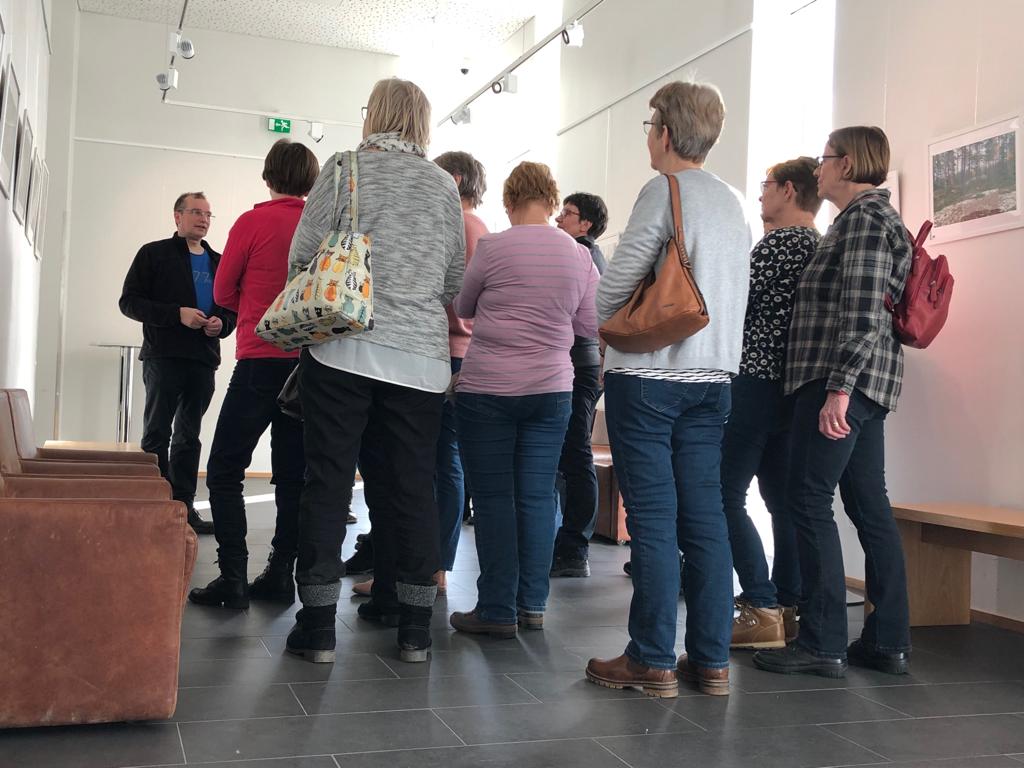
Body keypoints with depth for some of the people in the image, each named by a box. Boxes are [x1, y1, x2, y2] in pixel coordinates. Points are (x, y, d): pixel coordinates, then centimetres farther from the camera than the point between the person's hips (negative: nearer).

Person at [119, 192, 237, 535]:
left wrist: (222, 323, -3)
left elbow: (232, 308, 21)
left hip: (203, 360, 5)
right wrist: (177, 314, -17)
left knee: (189, 437, 8)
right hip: (163, 356, -5)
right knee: (157, 435, -2)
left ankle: (184, 506, 12)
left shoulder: (218, 262, 17)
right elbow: (129, 301, -5)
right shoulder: (154, 254, 3)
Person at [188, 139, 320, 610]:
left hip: (261, 361, -4)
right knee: (292, 474, 10)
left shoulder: (253, 222, -5)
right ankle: (280, 575, 11)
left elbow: (223, 293, 4)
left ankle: (233, 579, -2)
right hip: (310, 358, 4)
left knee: (225, 471, 3)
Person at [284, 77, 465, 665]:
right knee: (413, 485, 7)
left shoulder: (345, 167, 2)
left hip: (344, 347, -2)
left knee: (328, 481, 4)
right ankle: (414, 627, 14)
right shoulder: (444, 185, 9)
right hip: (422, 358, 2)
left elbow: (303, 253, 0)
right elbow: (455, 281, 13)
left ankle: (319, 625, 6)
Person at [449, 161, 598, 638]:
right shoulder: (579, 255, 3)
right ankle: (532, 605, 13)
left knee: (493, 498, 2)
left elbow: (463, 308, 8)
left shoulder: (492, 248, -7)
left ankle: (498, 611, 5)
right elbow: (591, 326, 11)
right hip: (552, 389, 4)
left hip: (488, 389, -3)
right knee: (537, 496, 8)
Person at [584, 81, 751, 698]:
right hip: (712, 378, 7)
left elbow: (616, 282, -10)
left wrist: (606, 330, 9)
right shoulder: (734, 203, 15)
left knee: (653, 519, -3)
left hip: (648, 375, -7)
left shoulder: (664, 191, -8)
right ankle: (712, 659, 12)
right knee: (705, 517, 7)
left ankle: (654, 660, 2)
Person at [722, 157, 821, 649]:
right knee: (782, 500, 11)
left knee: (726, 496, -8)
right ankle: (788, 608, 14)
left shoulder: (776, 243, -10)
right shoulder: (821, 247, 17)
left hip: (757, 383, -9)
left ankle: (762, 611, -10)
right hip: (793, 386, 9)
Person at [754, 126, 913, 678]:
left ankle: (823, 643, -4)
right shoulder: (871, 216, 22)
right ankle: (888, 642, 13)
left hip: (843, 380, -10)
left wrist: (838, 387, -24)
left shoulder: (865, 216, -9)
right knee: (868, 505, 9)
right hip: (866, 385, 10)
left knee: (809, 500, -8)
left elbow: (862, 311, -20)